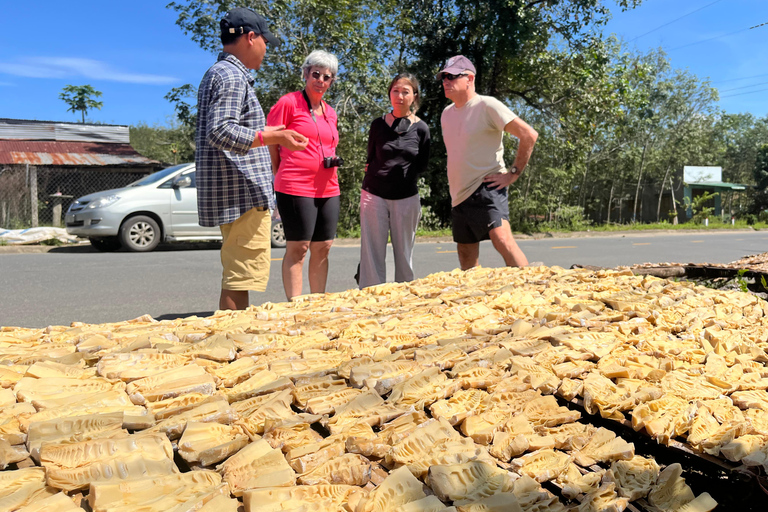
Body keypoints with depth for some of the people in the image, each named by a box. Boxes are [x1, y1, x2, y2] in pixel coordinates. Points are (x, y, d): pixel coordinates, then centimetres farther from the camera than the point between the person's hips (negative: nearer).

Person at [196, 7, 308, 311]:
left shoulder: (217, 73, 22)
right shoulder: (232, 76, -12)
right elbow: (220, 131, -24)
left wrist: (265, 133, 33)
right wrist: (273, 137, -29)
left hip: (233, 193, 11)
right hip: (244, 194, -11)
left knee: (237, 275, 17)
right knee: (240, 276, -8)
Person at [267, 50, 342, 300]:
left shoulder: (330, 113, 18)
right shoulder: (289, 102, -3)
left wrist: (333, 160, 11)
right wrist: (280, 175, 0)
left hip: (328, 189, 7)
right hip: (296, 187, -7)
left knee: (322, 248, 8)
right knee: (297, 248, -5)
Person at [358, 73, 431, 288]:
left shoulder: (421, 128, 2)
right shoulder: (378, 124, 4)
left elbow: (421, 166, 7)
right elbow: (370, 159, 13)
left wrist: (398, 171, 2)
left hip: (406, 197, 0)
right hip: (374, 195, 0)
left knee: (404, 254, 5)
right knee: (372, 253, -1)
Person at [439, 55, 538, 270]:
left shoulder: (487, 106, -7)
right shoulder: (446, 114, 15)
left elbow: (529, 135, -11)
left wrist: (514, 173, -13)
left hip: (486, 189, -7)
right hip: (459, 196, 8)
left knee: (502, 239, -27)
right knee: (466, 254, 11)